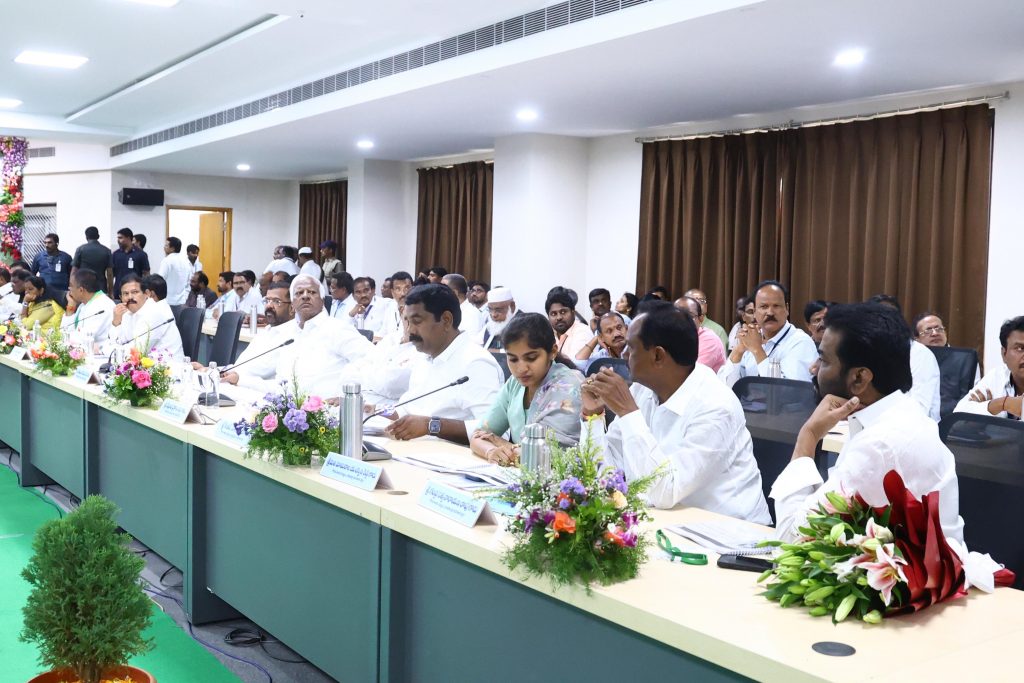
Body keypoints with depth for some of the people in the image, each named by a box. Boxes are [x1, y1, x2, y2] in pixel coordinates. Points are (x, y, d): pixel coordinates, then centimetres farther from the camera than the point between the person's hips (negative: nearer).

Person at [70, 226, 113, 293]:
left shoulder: (80, 249, 2)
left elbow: (73, 272, 1)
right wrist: (111, 292, 7)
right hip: (101, 289, 1)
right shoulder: (106, 251, 4)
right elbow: (110, 274, 2)